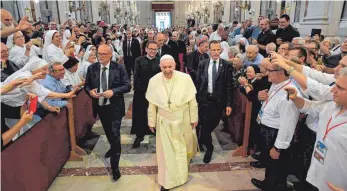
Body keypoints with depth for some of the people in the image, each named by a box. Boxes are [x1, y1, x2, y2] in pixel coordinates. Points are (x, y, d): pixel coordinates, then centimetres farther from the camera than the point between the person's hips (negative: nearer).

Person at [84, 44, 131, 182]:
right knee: (108, 132, 24)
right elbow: (86, 85, 7)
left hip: (114, 107, -4)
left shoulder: (119, 68, -9)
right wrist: (90, 91, -16)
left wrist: (113, 91, -26)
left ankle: (115, 166, 8)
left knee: (115, 134, -5)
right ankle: (113, 148, 55)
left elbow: (127, 85, -12)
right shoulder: (92, 68, 0)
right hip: (100, 106, 4)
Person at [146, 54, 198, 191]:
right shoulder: (154, 81, -15)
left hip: (183, 119, 0)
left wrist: (194, 118, -3)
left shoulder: (185, 78, -20)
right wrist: (151, 122, 2)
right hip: (164, 121, 0)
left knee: (185, 144, 24)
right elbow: (152, 104, -5)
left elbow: (192, 100, -9)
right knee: (166, 150, 11)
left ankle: (187, 157, 62)